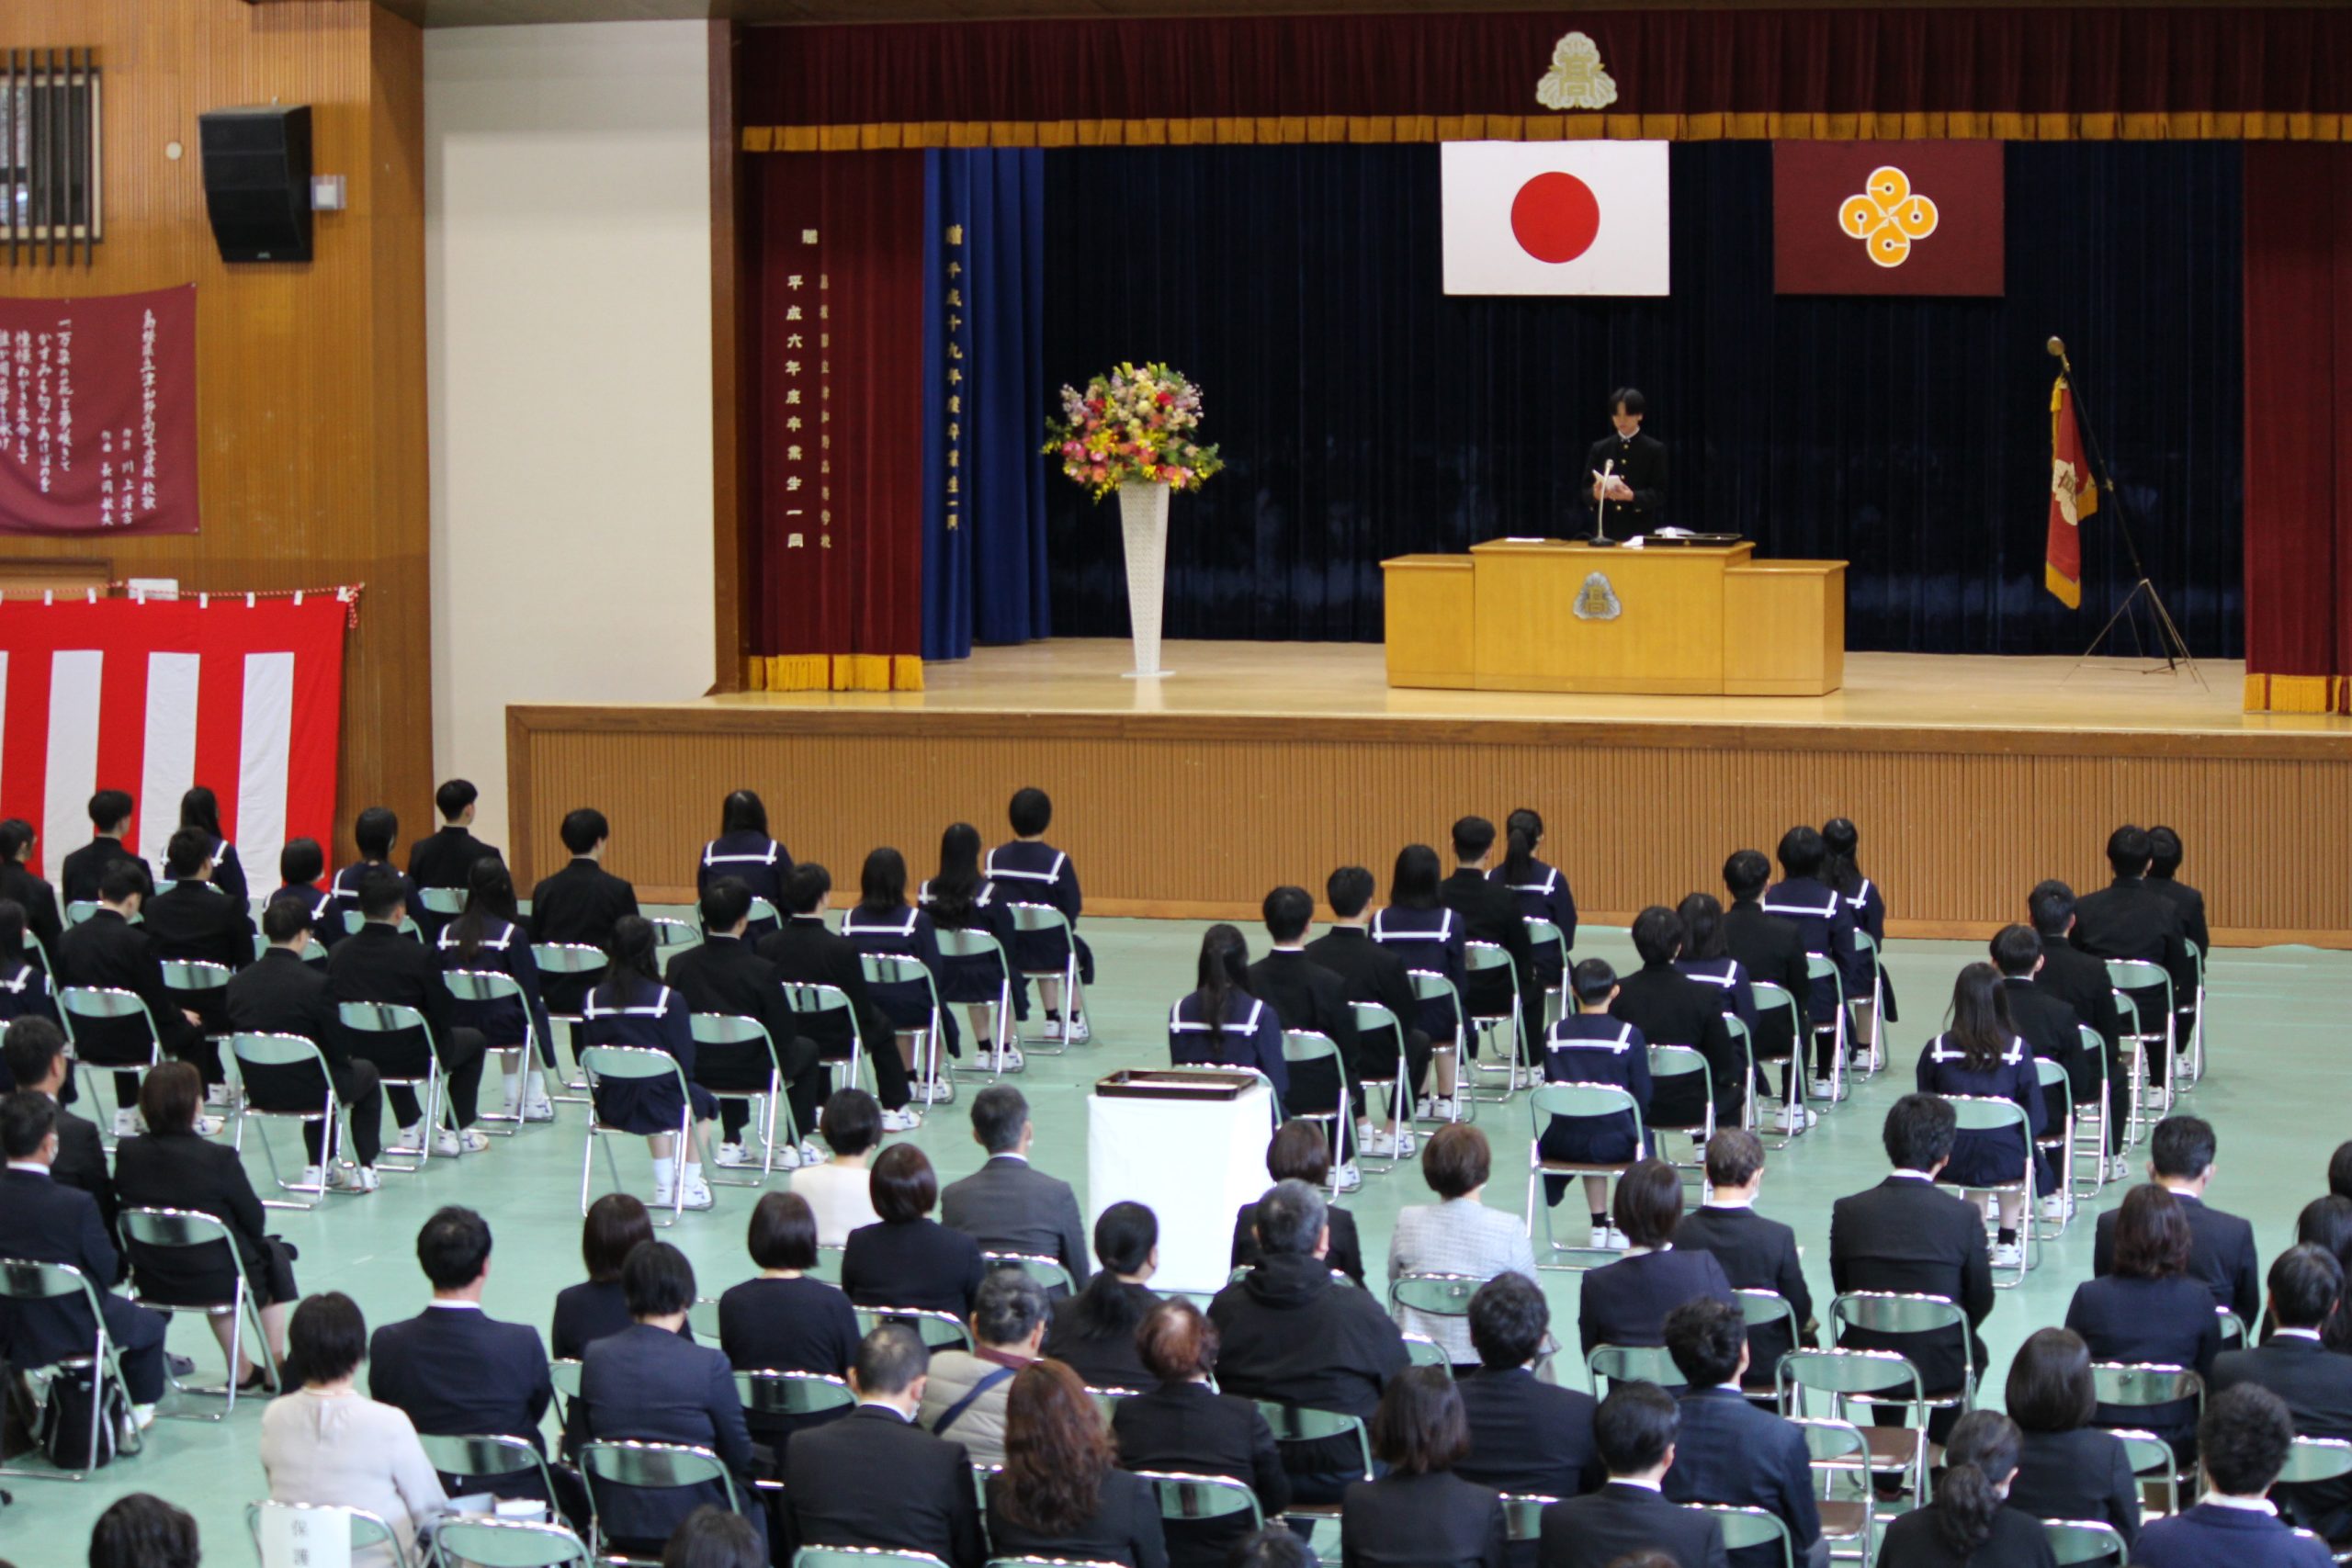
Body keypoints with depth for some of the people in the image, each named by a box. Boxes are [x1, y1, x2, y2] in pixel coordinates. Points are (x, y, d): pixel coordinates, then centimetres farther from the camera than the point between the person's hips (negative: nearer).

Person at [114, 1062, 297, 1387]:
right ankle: (276, 1367, 29)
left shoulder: (127, 1153, -11)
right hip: (214, 1282, -4)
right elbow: (255, 1221, -11)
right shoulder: (219, 1159, -23)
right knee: (274, 1254, 26)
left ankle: (241, 1369, 39)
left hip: (152, 1283, 4)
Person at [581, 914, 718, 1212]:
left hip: (610, 1109, 4)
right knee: (700, 1101, 31)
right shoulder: (669, 1001, -17)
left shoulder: (593, 1000, -7)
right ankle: (689, 1185, 33)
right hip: (657, 1104, -4)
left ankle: (664, 1187, 39)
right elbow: (685, 1064, -12)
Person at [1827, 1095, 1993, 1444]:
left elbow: (1843, 1289, 2)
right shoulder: (1965, 1216, -15)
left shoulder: (1847, 1211, -10)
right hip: (1939, 1367, -2)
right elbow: (1980, 1301, -5)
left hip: (1863, 1366, 2)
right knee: (1973, 1351, 33)